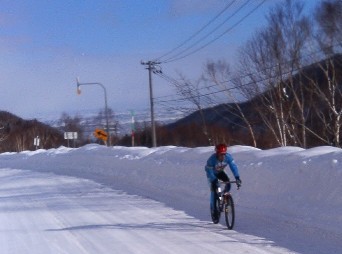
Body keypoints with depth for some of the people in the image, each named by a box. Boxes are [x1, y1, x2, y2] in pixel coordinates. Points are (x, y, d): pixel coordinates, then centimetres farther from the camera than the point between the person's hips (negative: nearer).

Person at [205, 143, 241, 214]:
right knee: (214, 188, -17)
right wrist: (214, 181, -46)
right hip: (212, 174, -3)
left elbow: (233, 166, -32)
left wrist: (237, 178, -44)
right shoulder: (212, 159, -37)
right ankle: (213, 207, -4)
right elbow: (209, 171, -33)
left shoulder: (228, 156, -29)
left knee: (228, 183, -22)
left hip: (220, 172, 3)